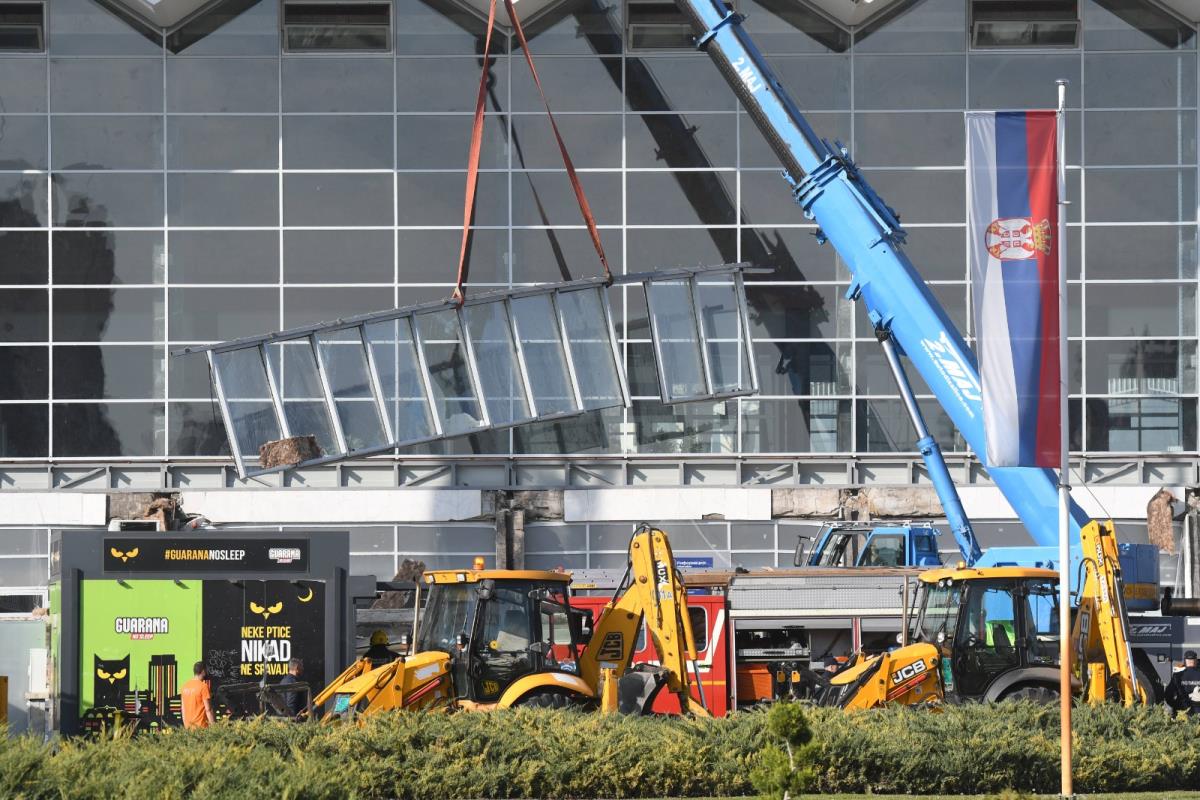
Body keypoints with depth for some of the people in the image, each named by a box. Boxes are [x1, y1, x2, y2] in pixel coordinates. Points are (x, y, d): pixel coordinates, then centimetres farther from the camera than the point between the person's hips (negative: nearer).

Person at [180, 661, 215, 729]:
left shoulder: (185, 686, 9)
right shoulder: (203, 686, -10)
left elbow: (183, 709, 13)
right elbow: (208, 710, -11)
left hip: (188, 726, 7)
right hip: (201, 726, -6)